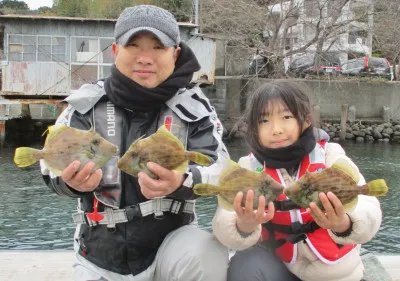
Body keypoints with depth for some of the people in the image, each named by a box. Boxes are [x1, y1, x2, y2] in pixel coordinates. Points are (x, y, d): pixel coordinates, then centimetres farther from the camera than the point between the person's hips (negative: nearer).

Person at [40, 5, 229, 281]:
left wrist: (182, 182, -40)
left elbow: (219, 170, -16)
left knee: (208, 256, -29)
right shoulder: (88, 102, -4)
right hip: (100, 258, 2)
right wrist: (71, 179, -36)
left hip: (169, 242, -1)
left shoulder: (193, 107, -7)